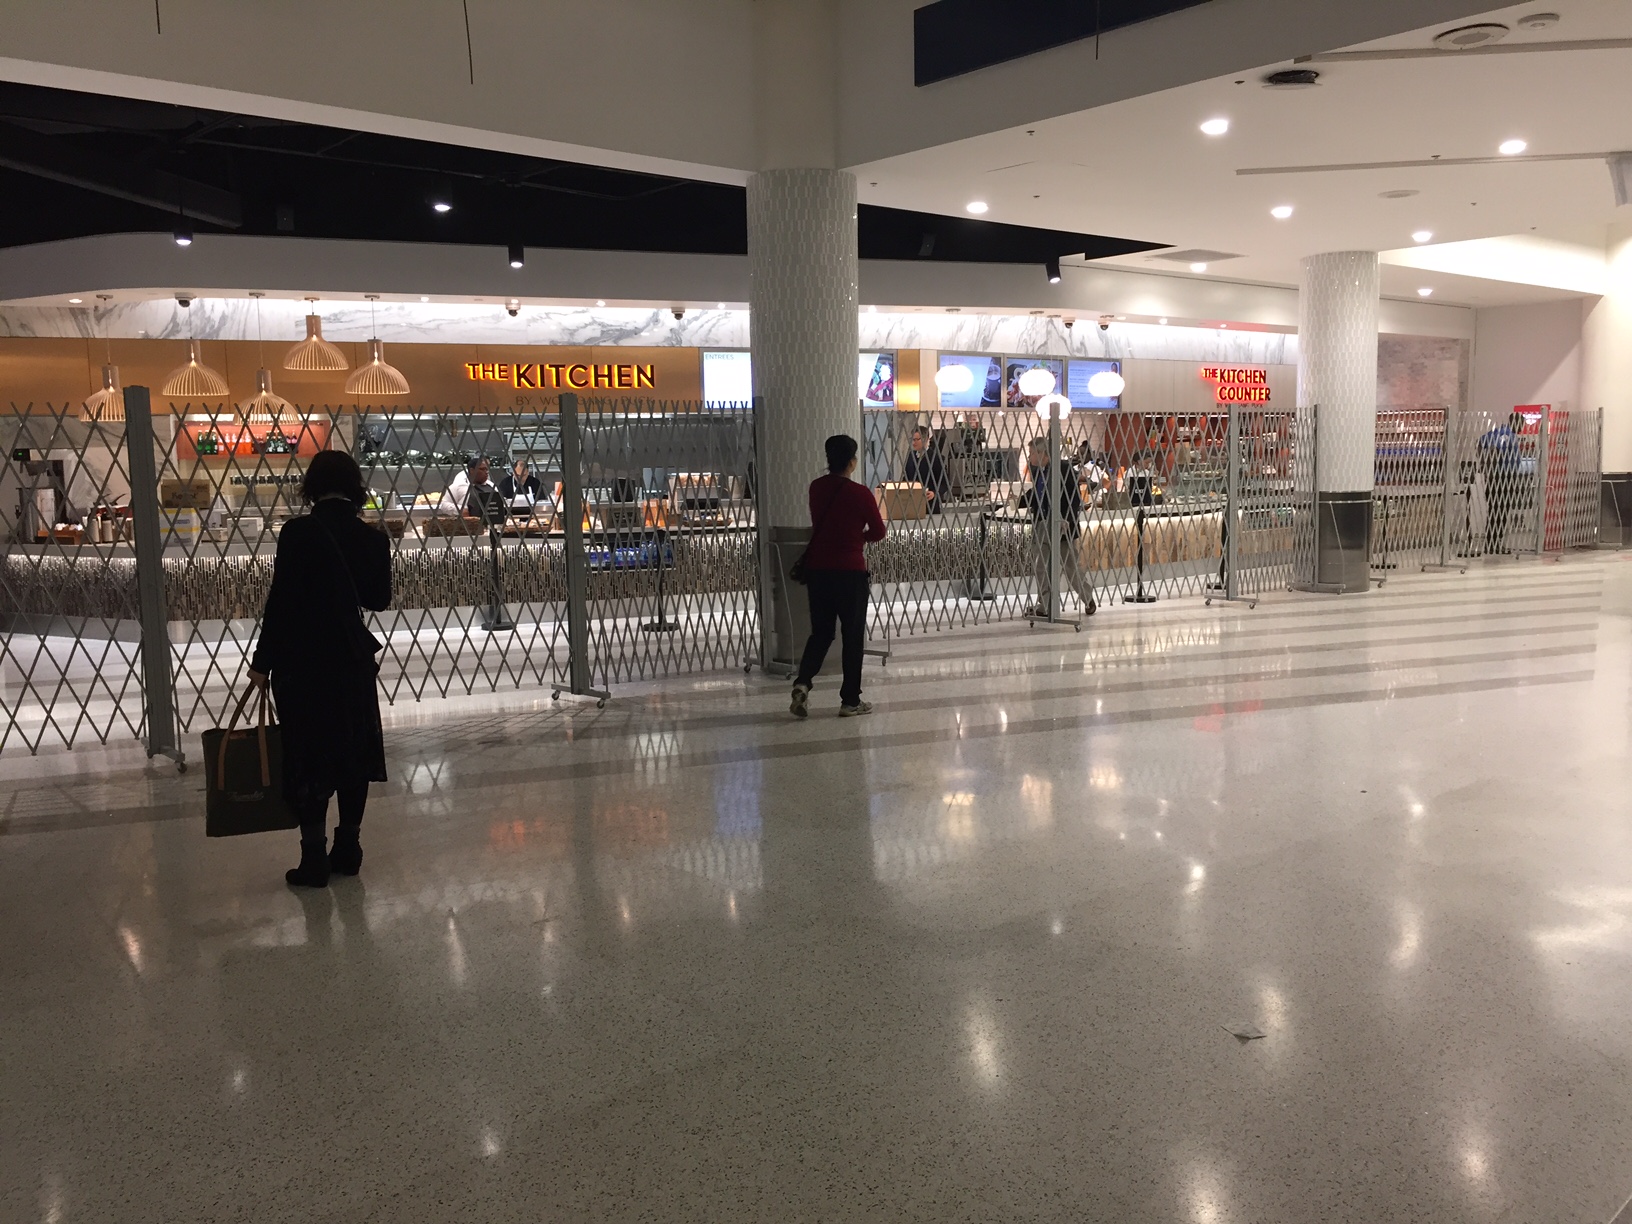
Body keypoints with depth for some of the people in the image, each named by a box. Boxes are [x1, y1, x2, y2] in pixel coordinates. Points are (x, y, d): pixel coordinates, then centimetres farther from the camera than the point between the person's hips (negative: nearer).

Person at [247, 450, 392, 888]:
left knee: (309, 754, 2)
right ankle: (347, 848, 21)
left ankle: (313, 857, 5)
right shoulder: (373, 538, -1)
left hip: (302, 659, -4)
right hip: (353, 658, 4)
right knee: (353, 750, 13)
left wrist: (262, 661, -7)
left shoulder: (298, 533, -13)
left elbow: (280, 600, -13)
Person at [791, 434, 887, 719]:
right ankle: (850, 700, 11)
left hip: (816, 568, 5)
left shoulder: (816, 488, 3)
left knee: (820, 631, 15)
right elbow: (878, 532, -4)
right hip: (849, 570, -5)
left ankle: (802, 682, -6)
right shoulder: (860, 494, -12)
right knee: (853, 635, 7)